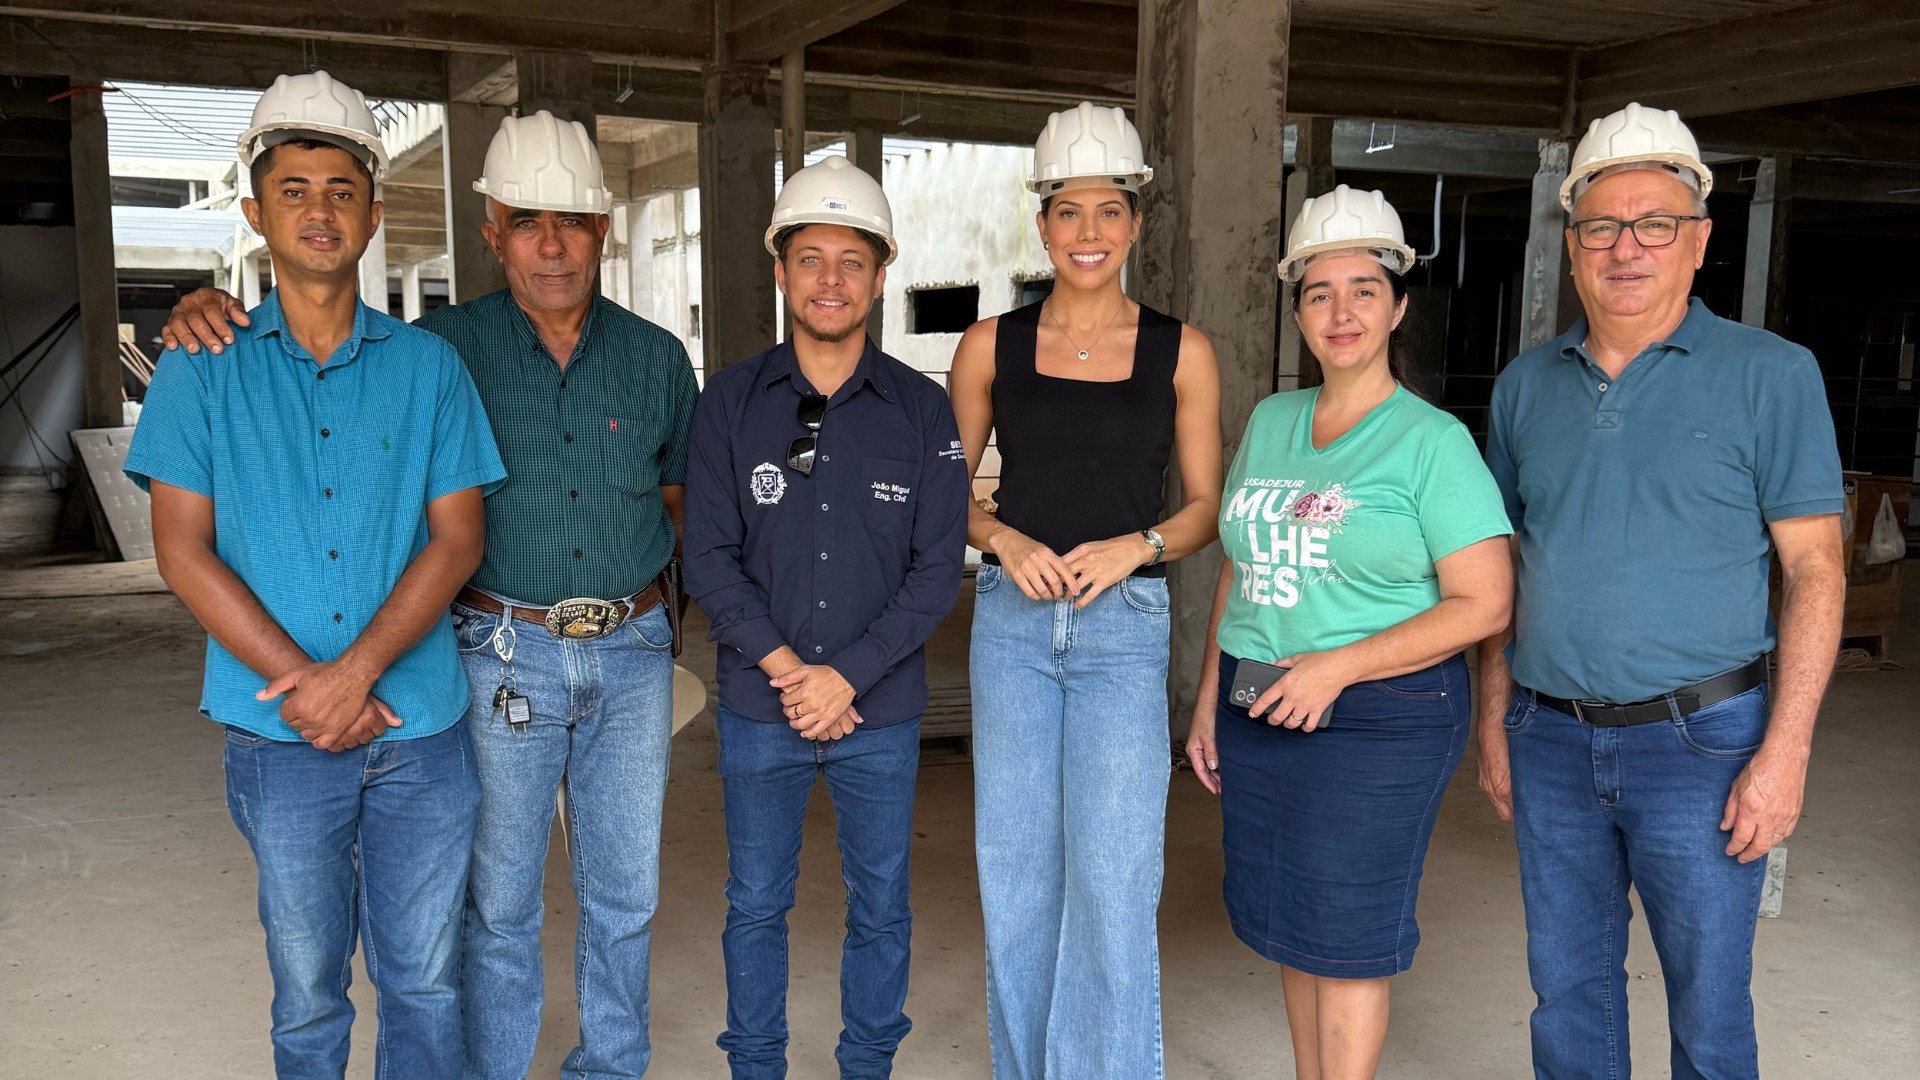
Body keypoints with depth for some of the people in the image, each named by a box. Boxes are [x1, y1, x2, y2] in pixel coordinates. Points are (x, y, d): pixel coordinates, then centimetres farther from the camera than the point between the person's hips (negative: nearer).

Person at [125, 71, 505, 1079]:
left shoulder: (428, 365, 4)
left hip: (421, 729, 1)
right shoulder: (203, 366, 2)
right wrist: (302, 683, -12)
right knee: (307, 993, 13)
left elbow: (457, 538, -2)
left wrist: (357, 671, -14)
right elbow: (184, 551, -2)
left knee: (424, 982, 11)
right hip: (279, 737, 0)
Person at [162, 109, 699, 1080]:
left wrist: (663, 613, 10)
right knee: (500, 901, 9)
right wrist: (212, 309, -15)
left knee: (625, 892, 14)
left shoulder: (656, 358, 2)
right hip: (504, 653, -2)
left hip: (632, 653, 2)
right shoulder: (446, 345, -4)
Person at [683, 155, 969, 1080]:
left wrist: (845, 677, -14)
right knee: (756, 905, 13)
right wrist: (785, 669, -14)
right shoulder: (731, 401, -1)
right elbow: (708, 555, -4)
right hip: (758, 707, 0)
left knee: (880, 907, 13)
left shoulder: (922, 410, -2)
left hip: (881, 710, 0)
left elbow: (937, 569, -5)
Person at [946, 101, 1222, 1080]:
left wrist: (1135, 545, -10)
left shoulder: (1181, 352, 3)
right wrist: (1004, 540, -8)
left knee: (1111, 882, -5)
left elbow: (1205, 504, 7)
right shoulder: (992, 345, 5)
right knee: (1015, 873, 10)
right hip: (1011, 621, 2)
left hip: (1125, 628, -1)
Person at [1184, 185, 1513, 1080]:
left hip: (1378, 718, -5)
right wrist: (1209, 701, 13)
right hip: (1258, 712, 6)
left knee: (1345, 937, 3)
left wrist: (1339, 667, -20)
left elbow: (1484, 604, -13)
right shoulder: (1270, 421, 8)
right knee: (1287, 924, 14)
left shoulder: (1433, 441, -9)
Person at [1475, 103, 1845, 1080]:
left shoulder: (1770, 375, -5)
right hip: (1550, 741, 4)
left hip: (1699, 742, -3)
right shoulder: (1526, 385, 7)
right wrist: (1494, 720, 9)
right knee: (1567, 992, 16)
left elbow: (1814, 570, -6)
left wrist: (1784, 750, -13)